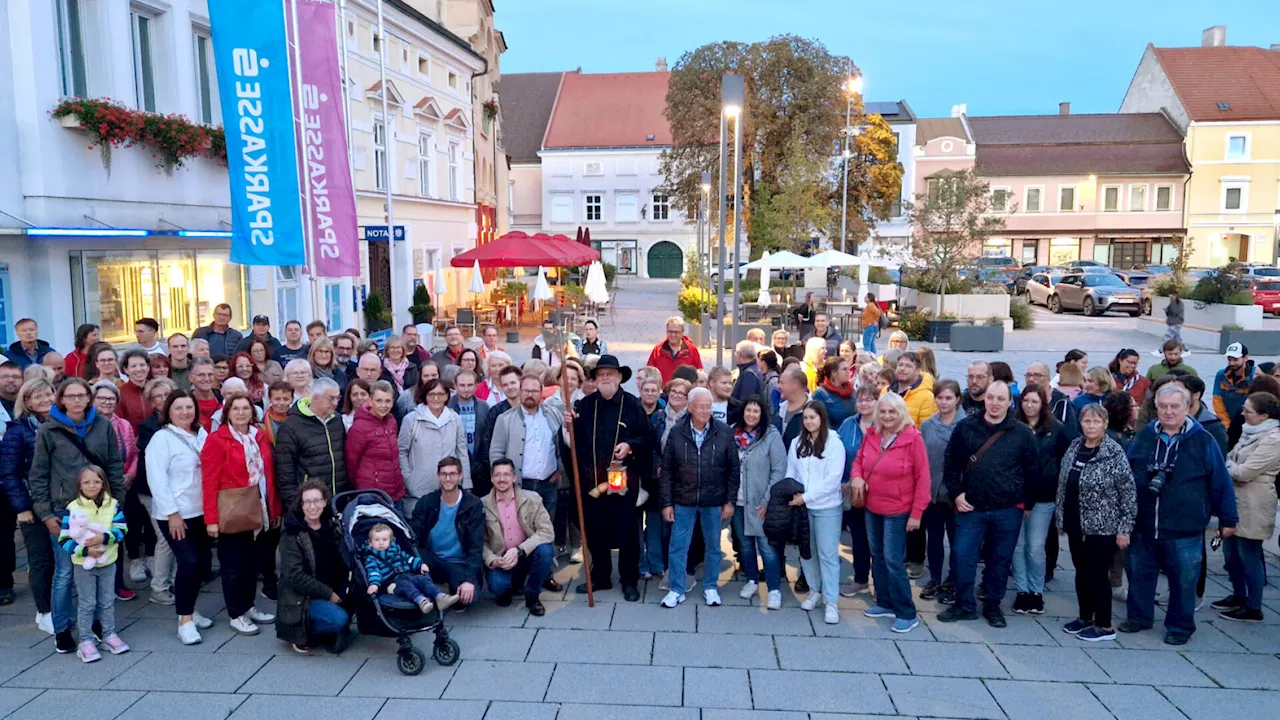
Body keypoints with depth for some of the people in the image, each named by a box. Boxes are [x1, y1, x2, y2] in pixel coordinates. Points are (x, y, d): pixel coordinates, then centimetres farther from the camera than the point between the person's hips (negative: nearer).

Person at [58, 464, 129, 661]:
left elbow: (121, 530, -7)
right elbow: (64, 540, -13)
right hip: (84, 565, -3)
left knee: (108, 601, 14)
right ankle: (86, 641, 15)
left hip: (108, 563, 3)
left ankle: (109, 634, 27)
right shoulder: (73, 508, -13)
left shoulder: (113, 505, -4)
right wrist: (85, 551, -24)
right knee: (87, 604, 5)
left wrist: (104, 537, -25)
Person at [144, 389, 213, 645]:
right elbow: (157, 480, -14)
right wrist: (172, 513, -16)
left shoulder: (202, 434, 8)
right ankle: (185, 620, 0)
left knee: (204, 561, 10)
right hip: (175, 514, -6)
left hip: (201, 511, 6)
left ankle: (188, 609, 28)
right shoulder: (162, 439, -10)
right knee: (189, 562, -12)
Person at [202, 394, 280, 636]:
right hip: (232, 514, -5)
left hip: (259, 513, 6)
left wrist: (276, 508, 9)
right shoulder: (217, 440, -9)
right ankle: (236, 614, 17)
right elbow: (209, 482, -13)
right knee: (234, 564, 6)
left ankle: (248, 607, 29)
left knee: (255, 561, 14)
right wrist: (211, 518, -17)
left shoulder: (260, 437, 8)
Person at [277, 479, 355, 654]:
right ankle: (301, 634, -2)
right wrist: (328, 594, -19)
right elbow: (295, 576, -18)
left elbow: (339, 562, 10)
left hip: (330, 590, 7)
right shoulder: (292, 534, -14)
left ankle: (332, 631, 3)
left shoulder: (330, 525, 4)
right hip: (300, 597, -7)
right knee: (340, 619, -28)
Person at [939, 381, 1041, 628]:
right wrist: (956, 493, -2)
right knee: (963, 556, 0)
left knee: (1000, 560, 10)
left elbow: (1033, 469, 4)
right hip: (971, 507, 1)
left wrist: (1025, 501, 3)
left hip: (1008, 510, 0)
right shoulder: (965, 427, 0)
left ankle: (993, 605, 26)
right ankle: (964, 605, 15)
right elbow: (951, 463, 5)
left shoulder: (1022, 432, -2)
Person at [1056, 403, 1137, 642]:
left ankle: (1105, 626, 14)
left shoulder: (1115, 453, -12)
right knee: (1081, 572, 14)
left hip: (1102, 526, -5)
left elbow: (1129, 493, -12)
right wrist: (1061, 517, 12)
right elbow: (1063, 485, 12)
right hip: (1076, 524, 6)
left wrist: (1124, 528, -13)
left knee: (1098, 575, 1)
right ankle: (1085, 617, 28)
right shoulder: (1073, 448, 5)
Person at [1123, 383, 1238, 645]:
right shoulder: (1144, 437, 3)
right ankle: (1138, 617, 30)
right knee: (1139, 573, 14)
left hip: (1184, 530, -3)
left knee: (1183, 579, 8)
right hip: (1142, 526, 3)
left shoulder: (1203, 441, -5)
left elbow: (1221, 482, -1)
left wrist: (1228, 519, 1)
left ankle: (1180, 627, 23)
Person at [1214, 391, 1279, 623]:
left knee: (1249, 555, 2)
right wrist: (1229, 466, -5)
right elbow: (1232, 458, 15)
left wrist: (1226, 466, -4)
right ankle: (1239, 596, 33)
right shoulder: (1250, 432, 9)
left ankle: (1253, 608, 14)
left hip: (1253, 507, -8)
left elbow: (1244, 472, -21)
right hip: (1236, 501, 8)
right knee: (1230, 552, 17)